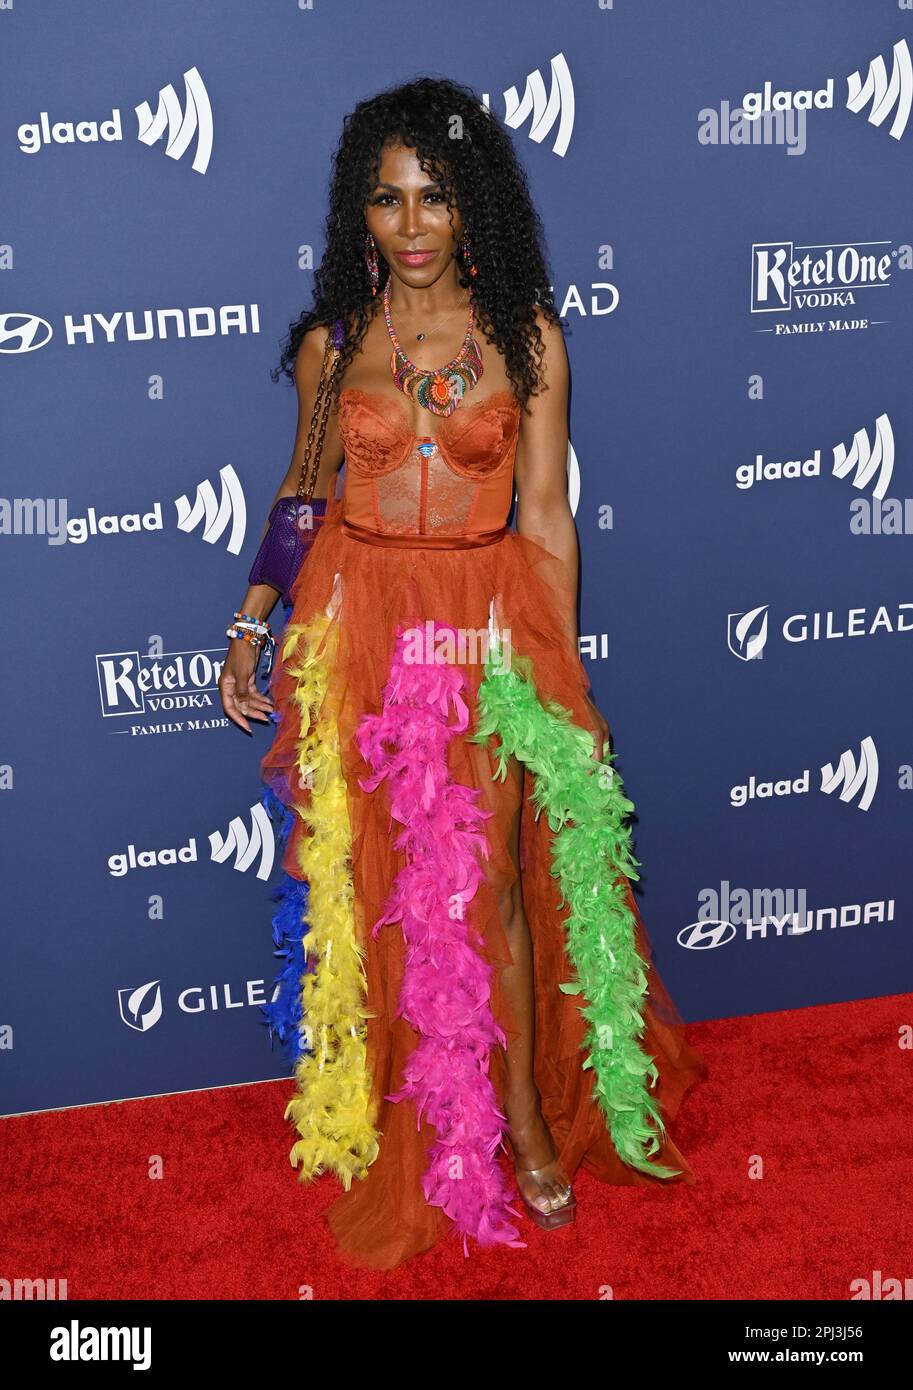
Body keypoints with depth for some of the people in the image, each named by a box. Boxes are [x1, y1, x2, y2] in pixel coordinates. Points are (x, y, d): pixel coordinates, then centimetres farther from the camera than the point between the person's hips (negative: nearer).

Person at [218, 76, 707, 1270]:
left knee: (486, 879, 3)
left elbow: (545, 517, 0)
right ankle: (392, 1112, 26)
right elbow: (302, 496, 12)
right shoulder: (332, 341, 3)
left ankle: (525, 1108, 22)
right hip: (355, 623, 2)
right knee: (370, 875, 8)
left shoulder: (526, 335, 0)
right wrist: (250, 627, 7)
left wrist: (563, 671, 0)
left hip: (485, 627, -1)